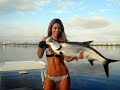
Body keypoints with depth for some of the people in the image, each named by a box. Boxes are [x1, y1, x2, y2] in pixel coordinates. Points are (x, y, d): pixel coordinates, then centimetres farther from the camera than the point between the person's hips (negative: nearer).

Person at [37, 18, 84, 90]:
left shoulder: (63, 41, -3)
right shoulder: (46, 40, 1)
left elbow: (67, 58, -9)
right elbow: (40, 56, -4)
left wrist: (76, 56, -27)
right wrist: (40, 46, -21)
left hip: (64, 76, 0)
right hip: (50, 76, 1)